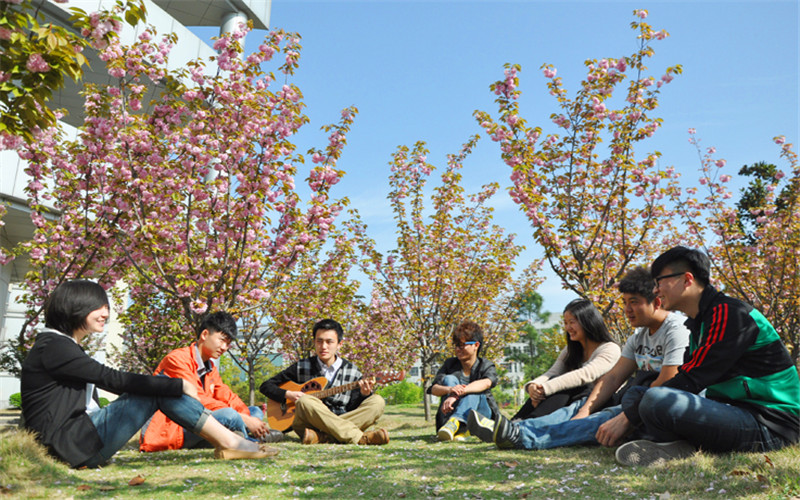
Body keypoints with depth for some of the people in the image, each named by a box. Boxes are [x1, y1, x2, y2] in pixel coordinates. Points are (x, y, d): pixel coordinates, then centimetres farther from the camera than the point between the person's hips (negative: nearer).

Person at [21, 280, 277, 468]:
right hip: (72, 444, -9)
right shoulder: (53, 346, -12)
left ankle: (226, 440, -3)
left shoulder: (64, 346, 18)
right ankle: (230, 443, -10)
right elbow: (112, 379, -19)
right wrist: (179, 385, -14)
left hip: (81, 437, 9)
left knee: (159, 386, 1)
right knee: (160, 388, -14)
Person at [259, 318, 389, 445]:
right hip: (306, 425, -1)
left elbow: (353, 408, 7)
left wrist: (364, 395, -13)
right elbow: (266, 386, 12)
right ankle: (362, 438, -40)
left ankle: (322, 437, -35)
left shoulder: (352, 371, 10)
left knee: (377, 401, -19)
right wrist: (288, 394, -5)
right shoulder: (302, 367, 9)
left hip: (342, 421, 2)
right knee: (304, 401, -33)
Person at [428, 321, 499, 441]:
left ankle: (454, 422, -56)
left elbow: (485, 383, -27)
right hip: (450, 414, 2)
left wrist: (457, 394, -45)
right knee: (449, 379, -21)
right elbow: (433, 389, -10)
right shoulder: (450, 364, 7)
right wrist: (450, 389, -37)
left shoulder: (487, 366, 0)